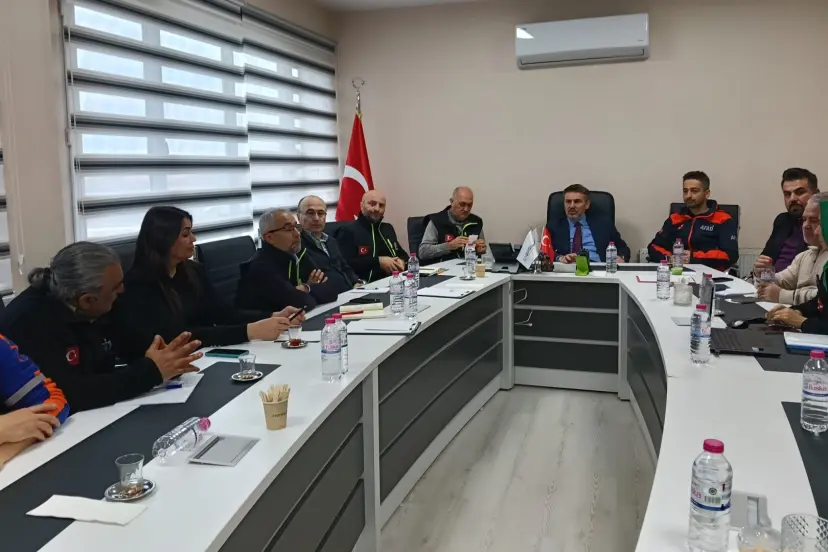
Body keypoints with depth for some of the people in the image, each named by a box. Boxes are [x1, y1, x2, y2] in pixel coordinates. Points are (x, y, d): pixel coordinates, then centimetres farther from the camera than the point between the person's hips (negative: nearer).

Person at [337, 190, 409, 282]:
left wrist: (401, 261, 2)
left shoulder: (388, 229, 24)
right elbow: (346, 264, -14)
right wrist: (378, 261, -15)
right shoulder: (348, 231, -1)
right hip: (367, 285, -6)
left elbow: (402, 254, 26)